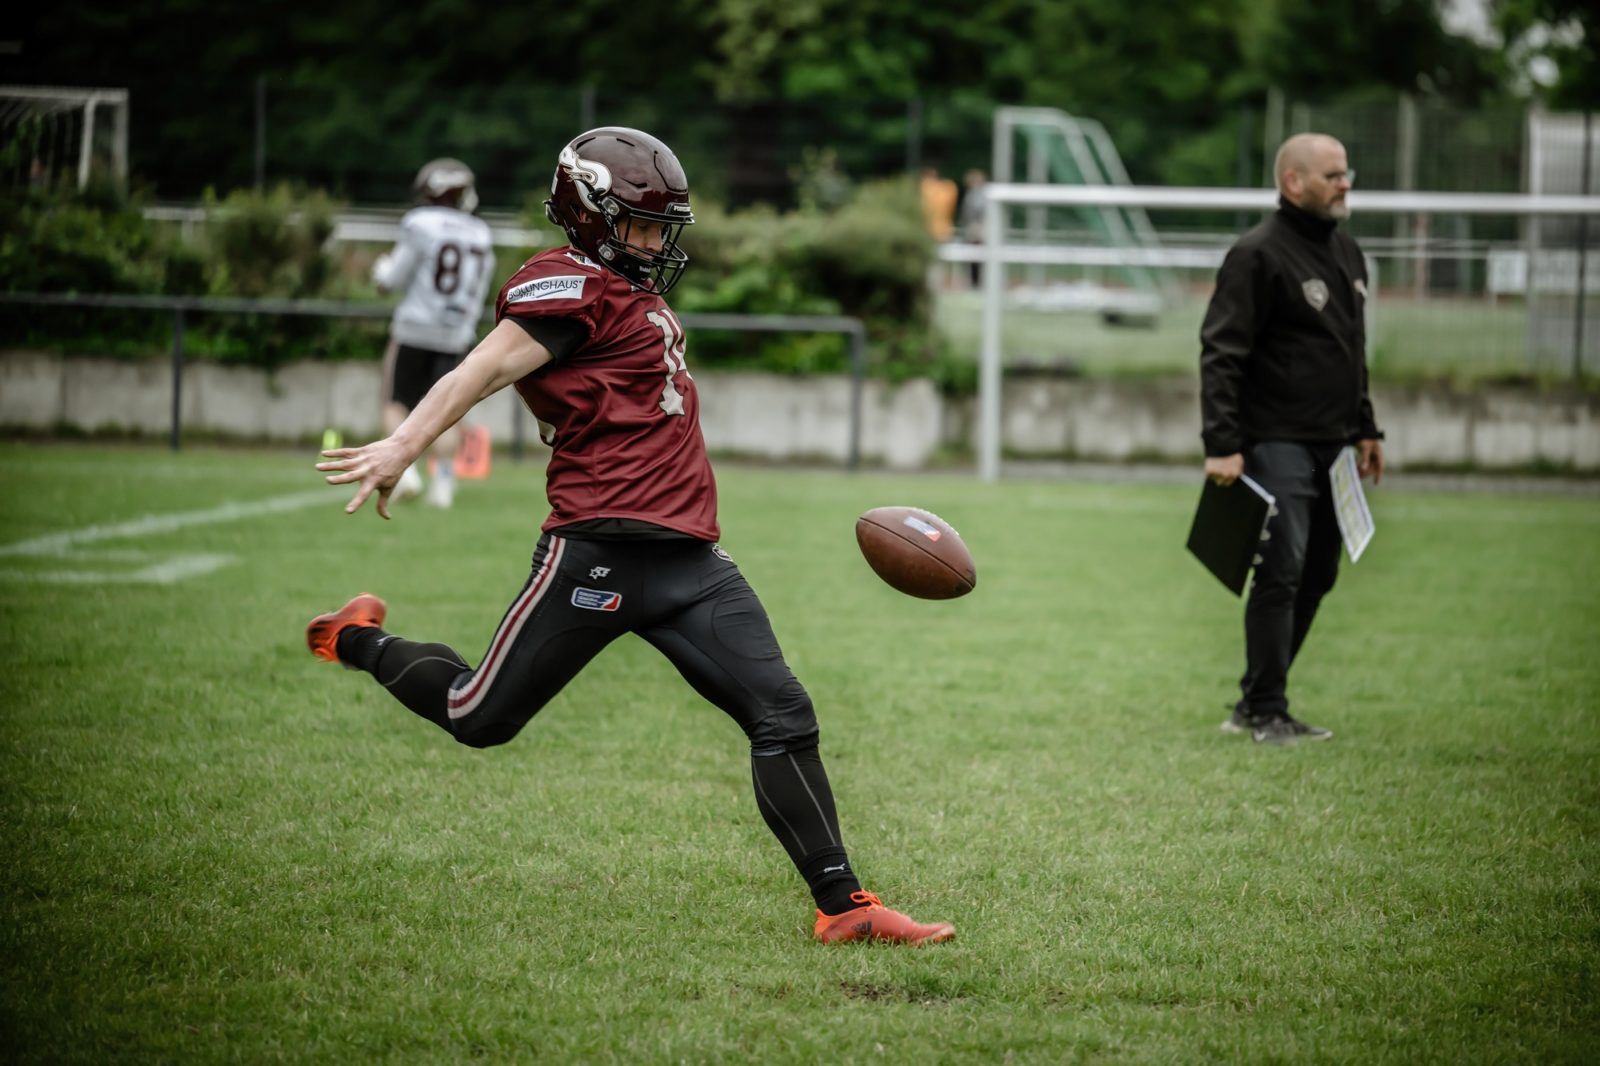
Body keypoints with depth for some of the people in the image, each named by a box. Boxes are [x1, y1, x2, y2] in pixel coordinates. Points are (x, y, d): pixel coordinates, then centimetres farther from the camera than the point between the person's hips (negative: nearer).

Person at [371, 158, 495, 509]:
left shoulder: (421, 224, -9)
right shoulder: (481, 236, 9)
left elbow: (395, 279, -5)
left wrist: (383, 268, 14)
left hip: (415, 330, -4)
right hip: (455, 335, 4)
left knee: (396, 403, 7)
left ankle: (405, 469, -11)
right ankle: (444, 480, -4)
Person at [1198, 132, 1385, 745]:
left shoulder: (1345, 252, 16)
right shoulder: (1259, 256, -11)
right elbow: (1221, 353, -15)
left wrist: (1365, 429, 21)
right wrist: (1222, 444, -21)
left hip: (1331, 445, 9)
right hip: (1278, 443, -9)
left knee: (1316, 575, 9)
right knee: (1281, 573, -11)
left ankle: (1255, 705, 17)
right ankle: (1266, 713, -4)